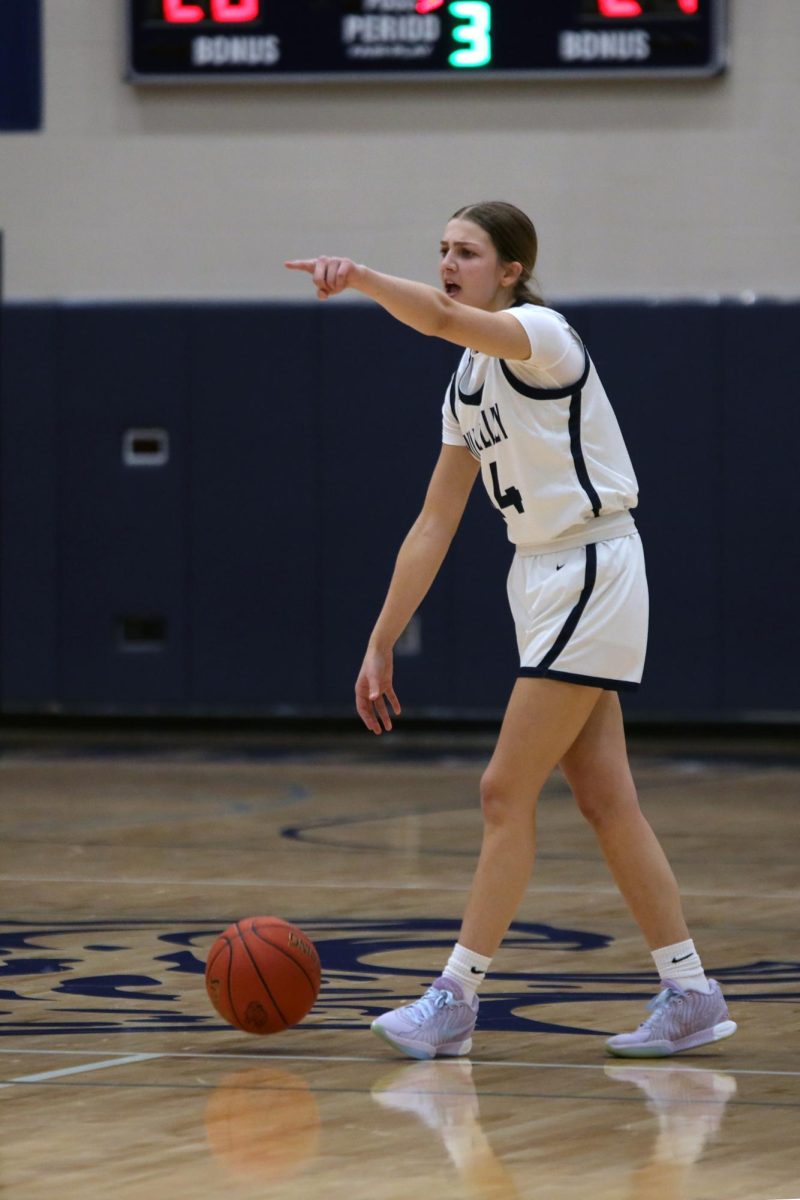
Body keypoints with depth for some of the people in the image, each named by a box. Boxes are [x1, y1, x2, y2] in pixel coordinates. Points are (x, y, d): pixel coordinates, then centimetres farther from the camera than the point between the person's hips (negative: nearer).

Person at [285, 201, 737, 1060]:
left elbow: (440, 317, -35)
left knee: (506, 793, -8)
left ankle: (456, 999, -3)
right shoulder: (468, 385, 12)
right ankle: (689, 996, 12)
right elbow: (433, 527, 14)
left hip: (593, 575, -9)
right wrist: (379, 647, 12)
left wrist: (357, 275, -50)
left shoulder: (542, 334, -12)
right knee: (604, 802, 8)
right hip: (541, 579, 9)